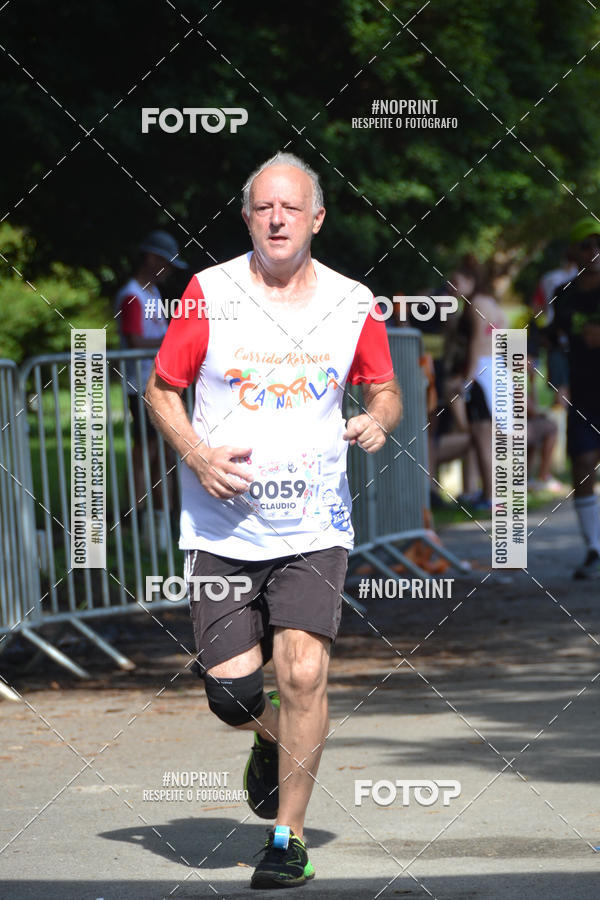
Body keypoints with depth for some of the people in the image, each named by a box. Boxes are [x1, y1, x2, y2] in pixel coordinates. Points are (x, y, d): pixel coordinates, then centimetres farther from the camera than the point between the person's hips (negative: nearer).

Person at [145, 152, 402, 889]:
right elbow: (161, 390, 5)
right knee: (229, 690, -2)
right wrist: (196, 454, -11)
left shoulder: (352, 304, 1)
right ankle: (274, 742, 36)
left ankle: (289, 838, 0)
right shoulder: (209, 292, -3)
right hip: (221, 526, 0)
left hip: (314, 526, 0)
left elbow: (384, 390, 15)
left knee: (303, 675, -14)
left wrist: (378, 420, -8)